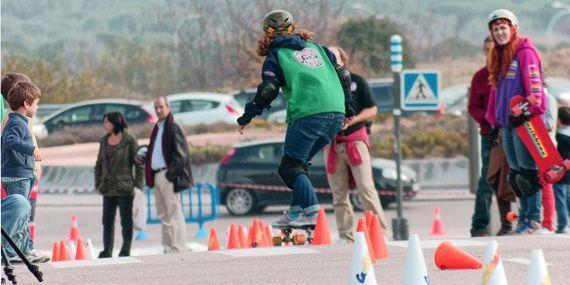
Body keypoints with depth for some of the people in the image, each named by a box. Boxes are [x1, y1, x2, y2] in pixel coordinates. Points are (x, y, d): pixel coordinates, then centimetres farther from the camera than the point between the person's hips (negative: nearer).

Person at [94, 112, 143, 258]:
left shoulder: (129, 140, -6)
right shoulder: (104, 141, 10)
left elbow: (139, 164, -6)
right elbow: (99, 164, 17)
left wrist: (138, 185, -11)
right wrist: (98, 184, 10)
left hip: (124, 187, -6)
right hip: (108, 188, 6)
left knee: (126, 220, 0)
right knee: (107, 220, 6)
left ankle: (126, 251, 4)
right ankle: (107, 251, 10)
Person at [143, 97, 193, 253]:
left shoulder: (173, 128, -8)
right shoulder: (158, 128, 19)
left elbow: (181, 154, -15)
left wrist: (170, 174, -19)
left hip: (168, 176, -9)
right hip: (157, 175, 9)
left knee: (174, 215, -8)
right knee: (163, 215, 12)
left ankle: (178, 250, -8)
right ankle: (168, 249, 17)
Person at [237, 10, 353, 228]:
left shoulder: (276, 56, 8)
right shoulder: (316, 48, 24)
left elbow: (268, 90, -3)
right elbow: (344, 76, 21)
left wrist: (246, 116, 5)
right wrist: (346, 108, 30)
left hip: (307, 115, -6)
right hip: (335, 115, 6)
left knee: (290, 166, -1)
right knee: (300, 162, 17)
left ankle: (310, 212, -17)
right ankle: (297, 210, 7)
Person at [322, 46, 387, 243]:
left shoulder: (356, 81, 6)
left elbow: (372, 110, 4)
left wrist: (350, 121, -10)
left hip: (356, 140, -3)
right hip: (332, 144, 3)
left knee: (366, 188, -10)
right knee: (339, 193, 2)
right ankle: (346, 236, 7)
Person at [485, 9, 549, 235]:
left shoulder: (525, 52, -7)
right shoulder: (498, 57, 20)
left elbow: (534, 85, -14)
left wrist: (531, 110, -21)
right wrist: (493, 119, 20)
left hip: (525, 120, -9)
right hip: (507, 122, 9)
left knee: (528, 171, -10)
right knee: (515, 174, 8)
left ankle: (534, 220, -9)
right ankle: (524, 217, 11)